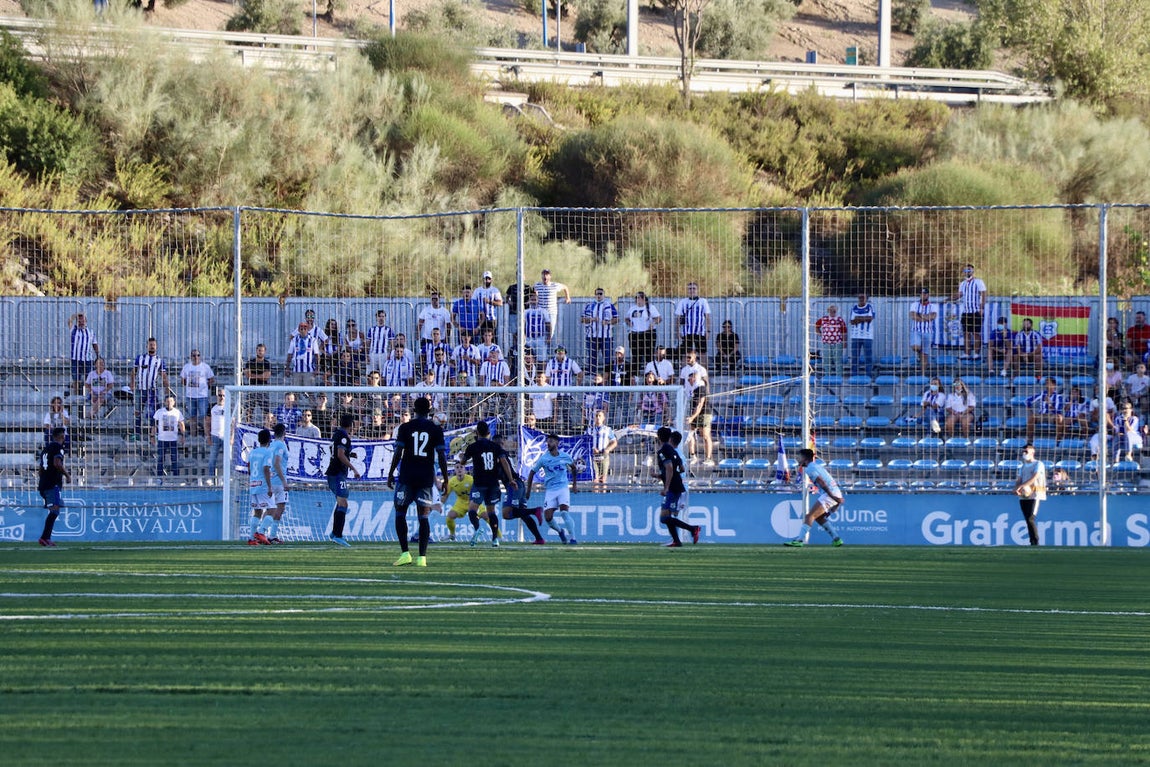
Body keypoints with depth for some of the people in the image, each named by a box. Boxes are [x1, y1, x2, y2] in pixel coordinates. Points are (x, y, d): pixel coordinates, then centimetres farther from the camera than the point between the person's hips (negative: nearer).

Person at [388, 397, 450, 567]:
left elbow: (398, 453, -3)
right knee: (423, 516, 3)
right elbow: (442, 456, 0)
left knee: (400, 513, 9)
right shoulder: (436, 430, 3)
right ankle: (422, 557, -2)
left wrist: (390, 474, 5)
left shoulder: (405, 428, 0)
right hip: (426, 478, 1)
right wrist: (445, 479, 7)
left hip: (407, 476, -1)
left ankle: (405, 553, -3)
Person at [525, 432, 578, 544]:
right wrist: (528, 491, 5)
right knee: (548, 517, -8)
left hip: (563, 488, -1)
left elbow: (574, 468, 21)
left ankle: (572, 538, -14)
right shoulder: (544, 458, -3)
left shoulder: (565, 457, 1)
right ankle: (560, 531, 21)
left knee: (564, 512, -20)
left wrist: (574, 484, 21)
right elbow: (532, 473, 6)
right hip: (550, 491, 1)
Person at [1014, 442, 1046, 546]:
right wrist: (1016, 488, -7)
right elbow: (1019, 480, 17)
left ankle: (1035, 542, -12)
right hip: (1023, 495, 7)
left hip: (1034, 495, -7)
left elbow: (1034, 478, -14)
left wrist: (1021, 486, -24)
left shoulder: (1038, 464, -1)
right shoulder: (1023, 466, 21)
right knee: (1028, 519, 4)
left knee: (1031, 519, -16)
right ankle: (1032, 542, 7)